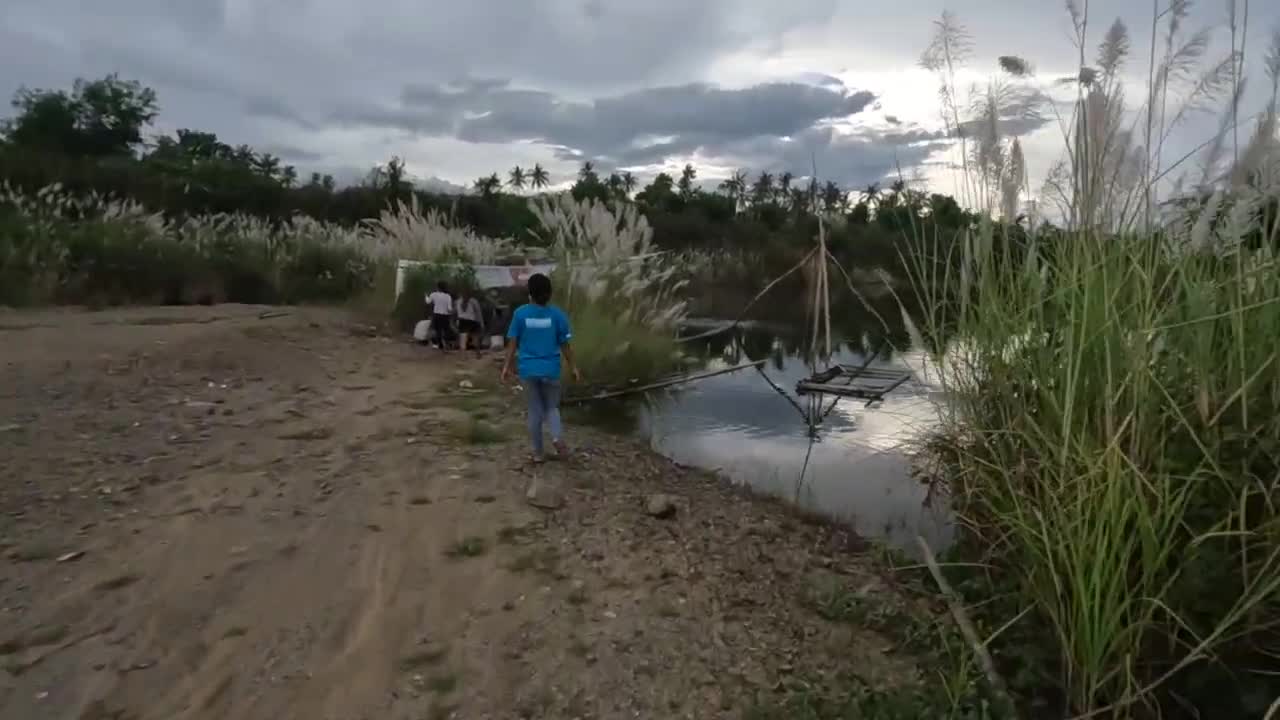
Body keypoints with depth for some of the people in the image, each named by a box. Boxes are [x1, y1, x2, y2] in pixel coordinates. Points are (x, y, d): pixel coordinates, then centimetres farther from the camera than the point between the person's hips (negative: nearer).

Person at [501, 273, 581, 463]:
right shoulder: (557, 314, -6)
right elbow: (565, 345, -2)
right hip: (550, 369, 0)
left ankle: (537, 452, 17)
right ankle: (557, 437, -11)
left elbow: (513, 343, -3)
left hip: (528, 369, 1)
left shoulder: (520, 313, -5)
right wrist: (573, 367, 7)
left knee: (535, 410, 12)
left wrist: (506, 367, 6)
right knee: (551, 407, 16)